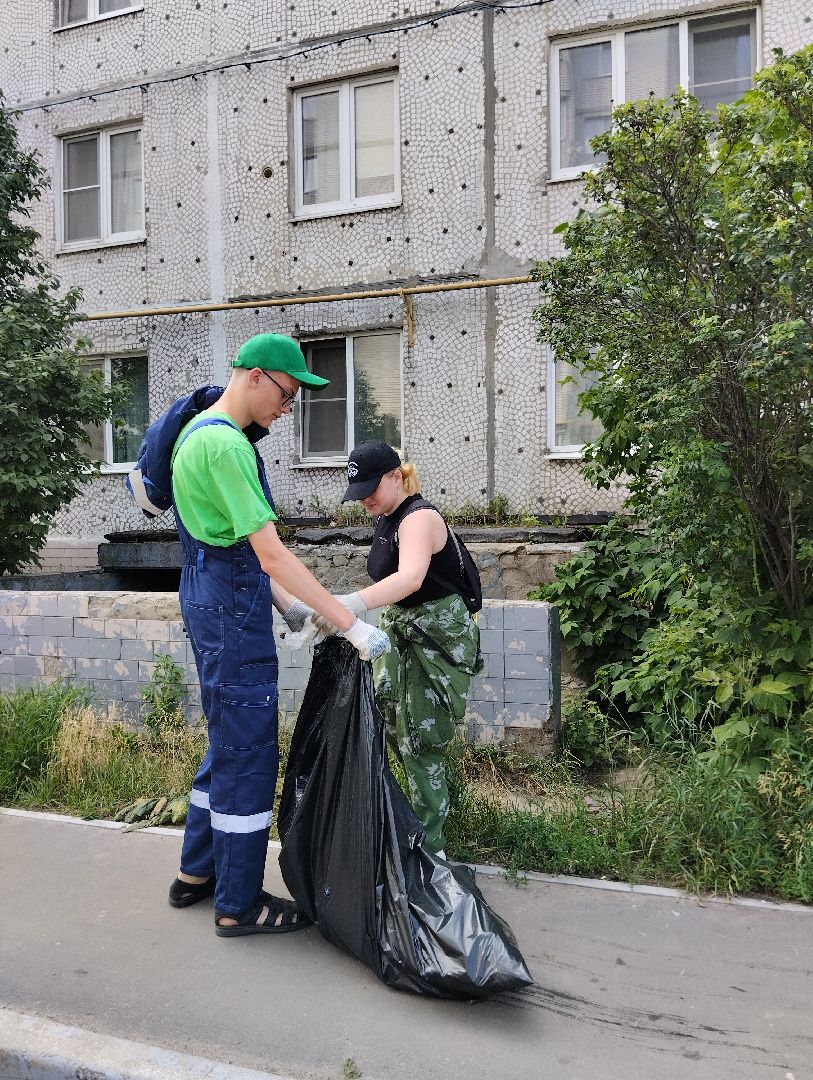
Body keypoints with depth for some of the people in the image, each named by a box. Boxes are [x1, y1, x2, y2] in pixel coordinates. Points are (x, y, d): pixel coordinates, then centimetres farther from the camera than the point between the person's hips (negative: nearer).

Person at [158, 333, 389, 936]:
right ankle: (238, 905, 14)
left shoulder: (200, 431, 13)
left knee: (229, 744, 20)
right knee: (248, 754, 0)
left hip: (212, 598, 11)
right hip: (232, 606, -10)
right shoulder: (226, 444, -20)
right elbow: (272, 554, -25)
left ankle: (197, 873, 34)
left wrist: (283, 601, 19)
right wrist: (352, 625, -24)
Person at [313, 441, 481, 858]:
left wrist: (355, 603, -56)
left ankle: (430, 848, 8)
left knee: (419, 744, -5)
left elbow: (410, 578, -42)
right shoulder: (385, 518, 7)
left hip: (437, 639, -9)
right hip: (399, 629, 9)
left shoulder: (418, 517, -22)